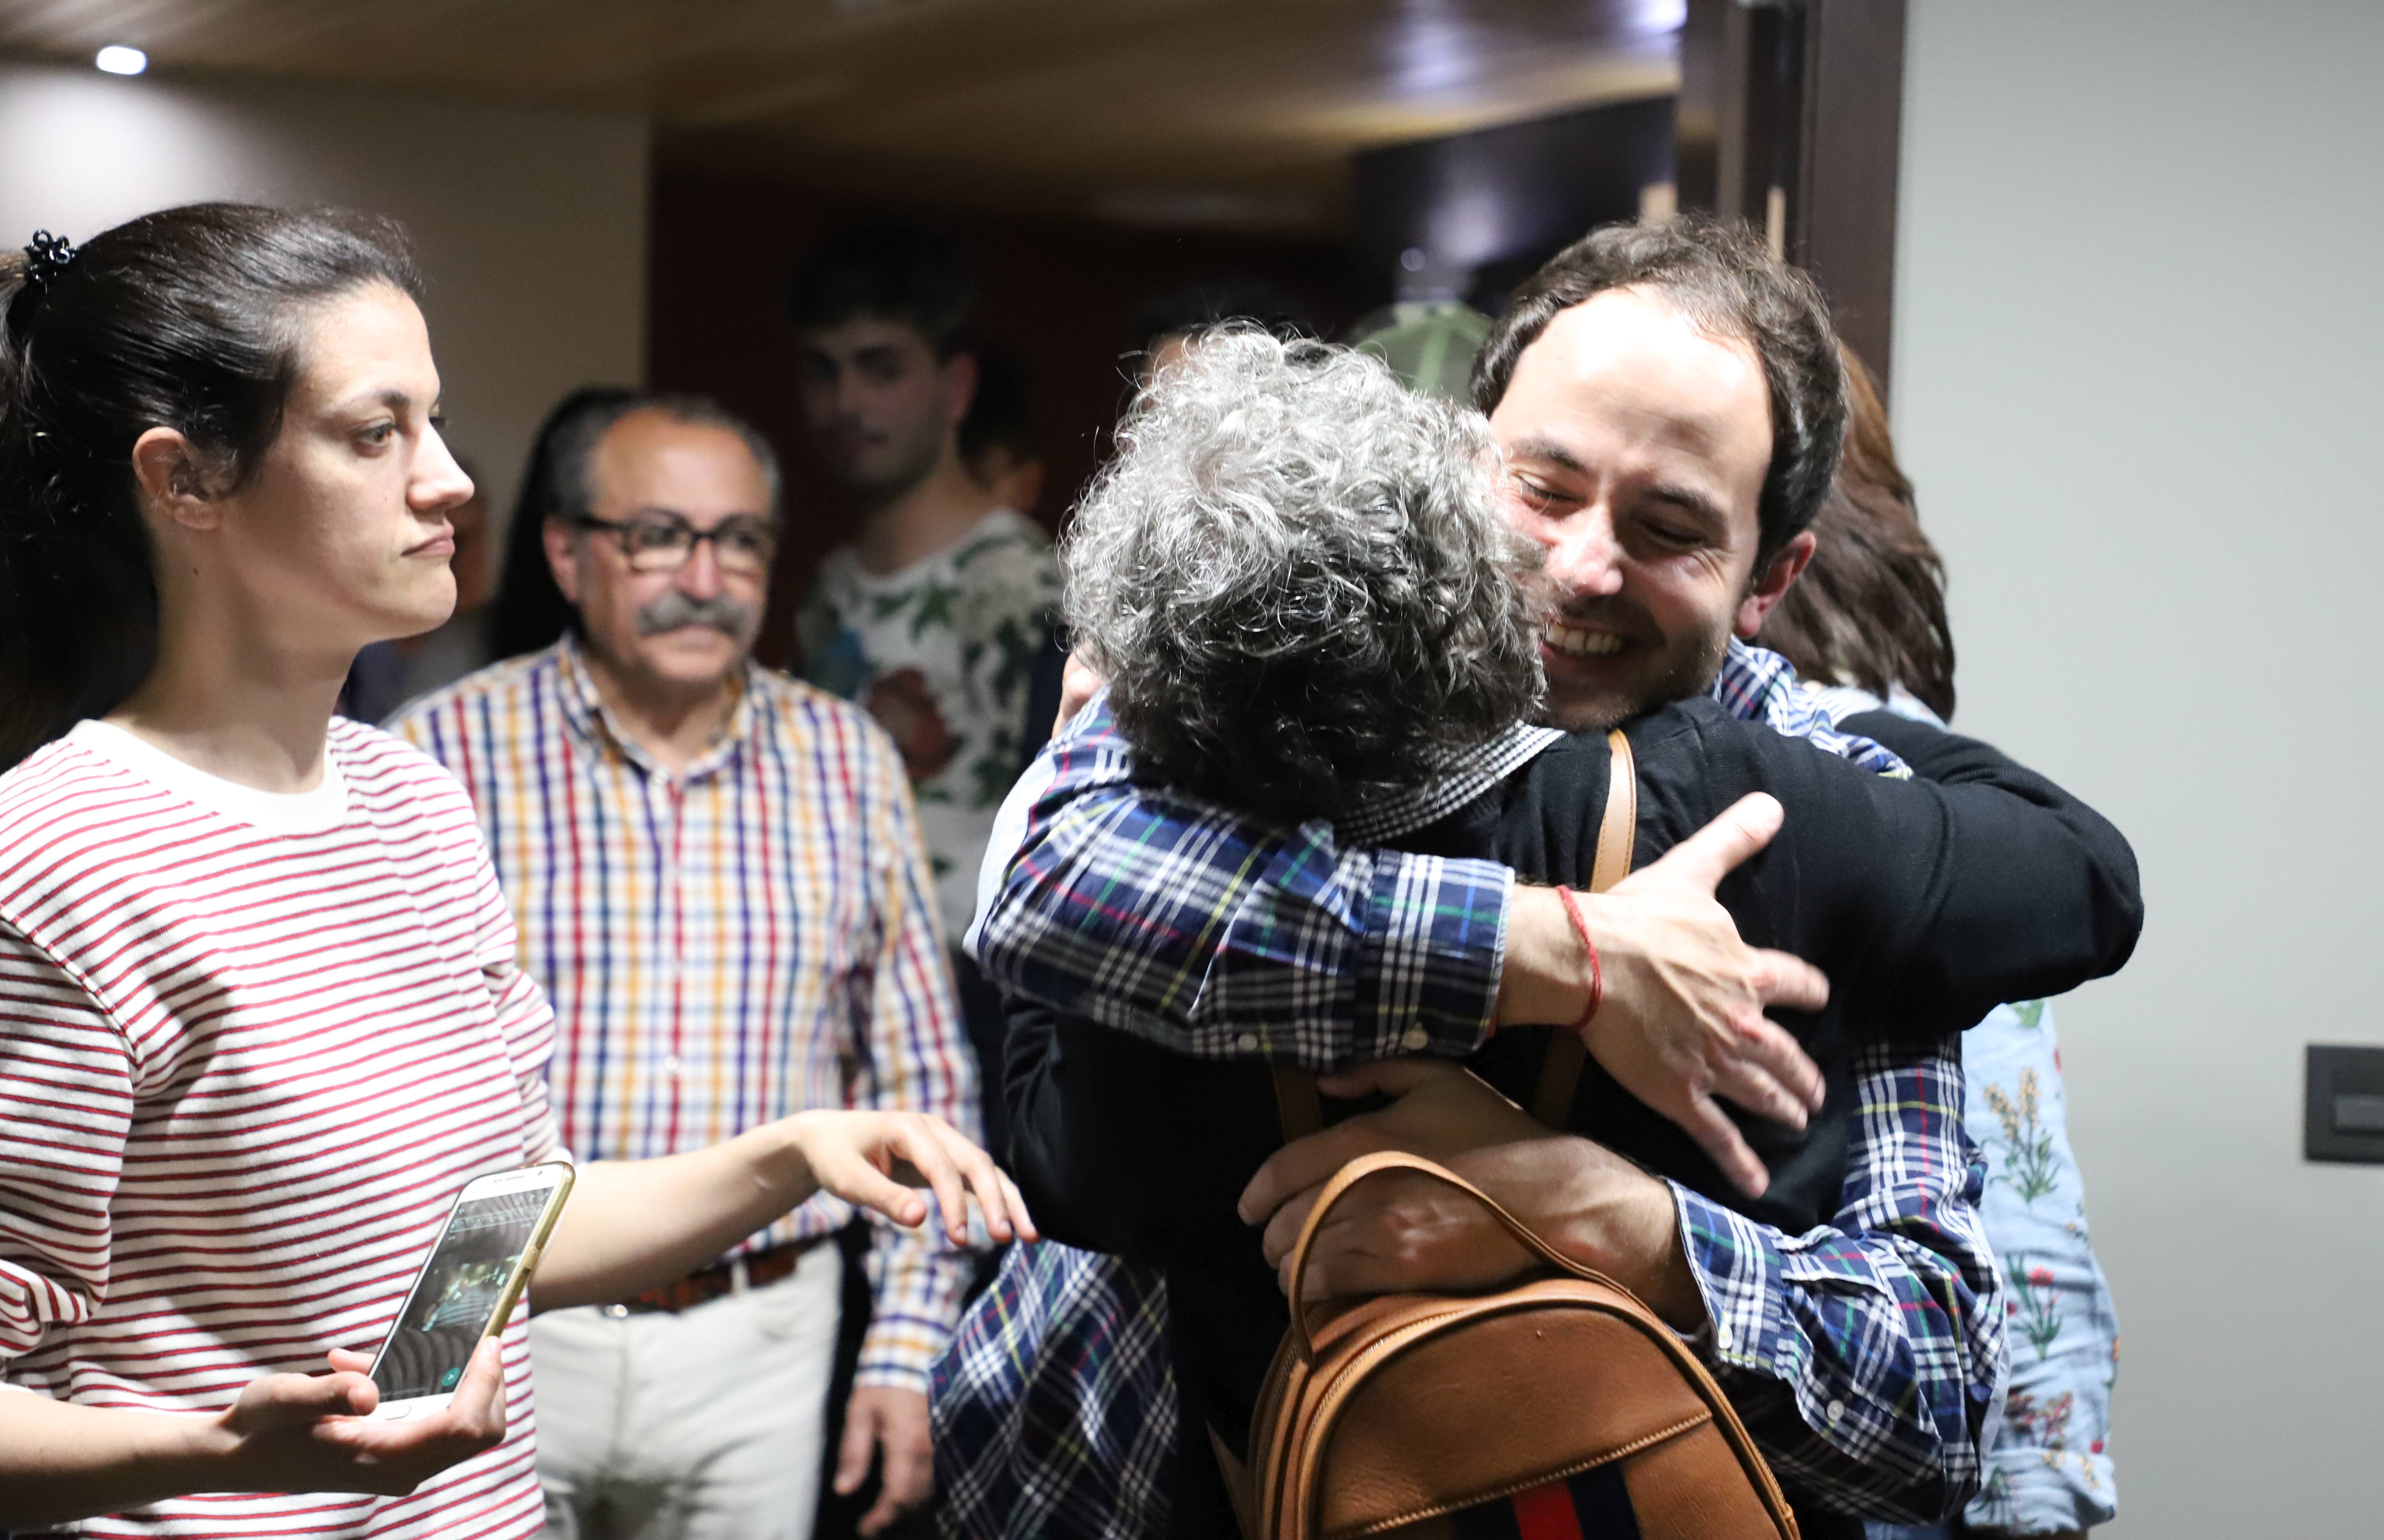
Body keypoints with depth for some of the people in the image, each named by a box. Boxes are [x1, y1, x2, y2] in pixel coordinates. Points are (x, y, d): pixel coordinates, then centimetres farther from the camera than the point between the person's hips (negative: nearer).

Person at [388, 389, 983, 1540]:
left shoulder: (849, 763, 5)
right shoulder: (442, 755, -3)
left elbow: (919, 1083, 9)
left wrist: (909, 1344, 3)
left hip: (761, 1347, 2)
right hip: (498, 1332, -1)